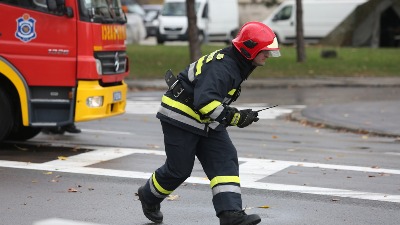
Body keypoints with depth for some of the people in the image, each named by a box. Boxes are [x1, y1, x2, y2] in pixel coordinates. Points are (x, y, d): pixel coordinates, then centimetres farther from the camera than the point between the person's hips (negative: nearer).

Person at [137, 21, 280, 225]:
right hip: (180, 118, -10)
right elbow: (205, 101, -35)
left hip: (206, 122, 10)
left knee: (225, 160, -6)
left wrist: (228, 116, 17)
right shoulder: (221, 67, -25)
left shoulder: (238, 65, 7)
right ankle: (149, 197, 30)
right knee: (179, 169, 2)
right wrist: (235, 118, -31)